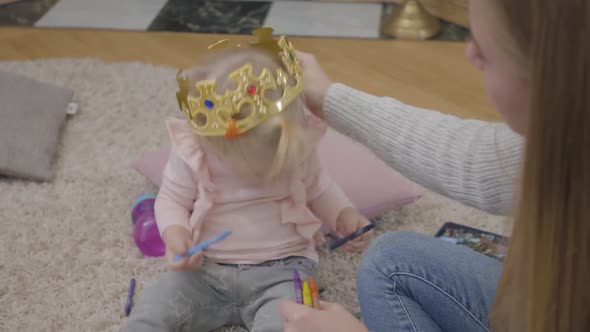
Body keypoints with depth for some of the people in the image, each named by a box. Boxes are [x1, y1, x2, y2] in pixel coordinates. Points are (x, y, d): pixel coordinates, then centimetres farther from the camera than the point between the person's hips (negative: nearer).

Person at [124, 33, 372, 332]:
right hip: (203, 269, 1)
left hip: (280, 269, 0)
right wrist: (175, 235, -20)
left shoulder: (297, 139, -7)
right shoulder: (191, 152, -12)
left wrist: (345, 216, -7)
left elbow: (316, 187, 10)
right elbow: (172, 200, 1)